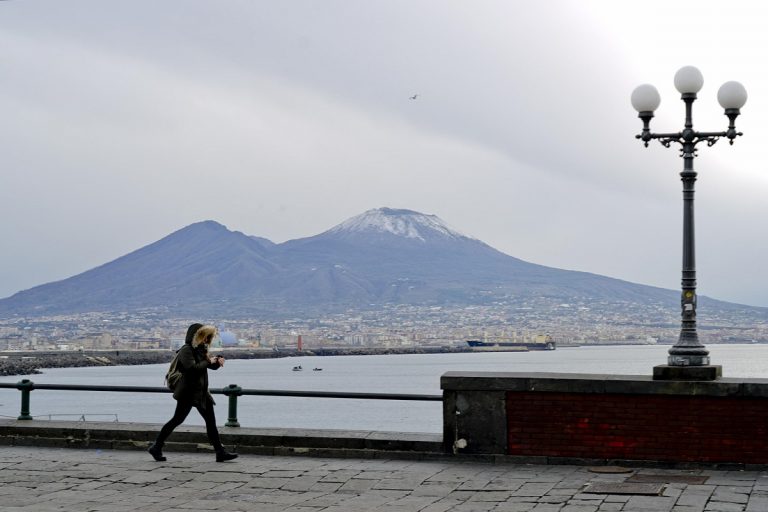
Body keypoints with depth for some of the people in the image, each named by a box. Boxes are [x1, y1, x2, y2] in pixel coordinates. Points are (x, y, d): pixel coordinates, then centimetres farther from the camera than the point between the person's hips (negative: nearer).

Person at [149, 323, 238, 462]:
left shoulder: (200, 350, 14)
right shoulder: (186, 350, -13)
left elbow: (211, 366, 21)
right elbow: (192, 368, -26)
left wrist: (218, 361, -1)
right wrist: (209, 362, -16)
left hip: (201, 392, 9)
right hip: (188, 392, -9)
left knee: (211, 421, 5)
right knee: (177, 420, -2)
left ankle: (220, 452, 6)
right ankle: (156, 448, 10)